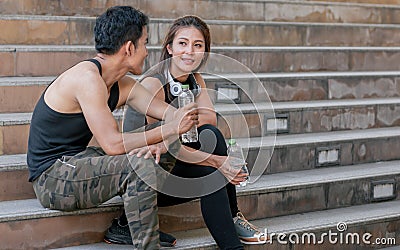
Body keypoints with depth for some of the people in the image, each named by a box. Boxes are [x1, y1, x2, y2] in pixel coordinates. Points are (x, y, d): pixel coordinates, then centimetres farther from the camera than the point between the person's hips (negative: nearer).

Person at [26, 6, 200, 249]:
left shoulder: (124, 86, 7)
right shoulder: (87, 76, -20)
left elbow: (174, 115, 2)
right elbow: (112, 144, -25)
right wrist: (169, 130, -21)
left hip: (75, 163, 10)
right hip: (52, 177, -10)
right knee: (141, 165, -25)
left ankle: (127, 225, 8)